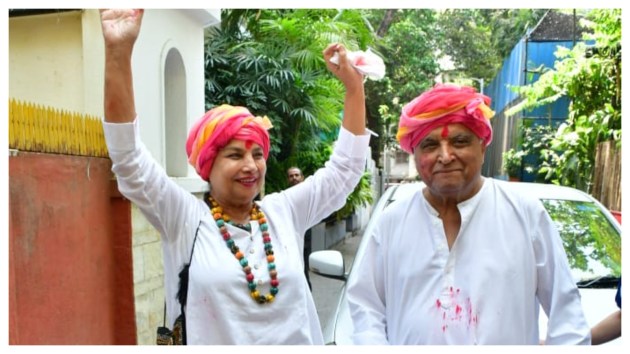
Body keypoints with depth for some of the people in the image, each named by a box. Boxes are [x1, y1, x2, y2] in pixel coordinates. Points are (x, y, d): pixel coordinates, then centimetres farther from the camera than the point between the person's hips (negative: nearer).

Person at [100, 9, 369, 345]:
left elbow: (345, 168, 2)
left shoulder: (284, 213, -1)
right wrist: (118, 51, -30)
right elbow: (130, 162, -21)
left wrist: (353, 86, -6)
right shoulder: (184, 219, -11)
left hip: (297, 341, 4)